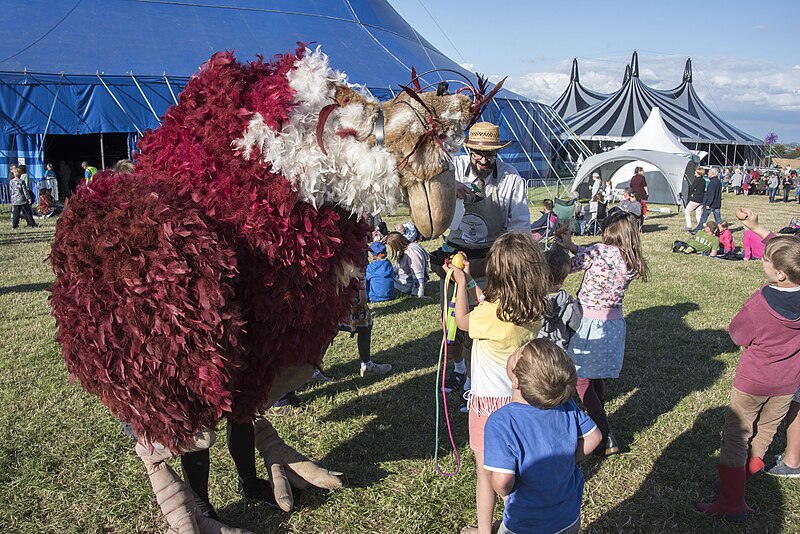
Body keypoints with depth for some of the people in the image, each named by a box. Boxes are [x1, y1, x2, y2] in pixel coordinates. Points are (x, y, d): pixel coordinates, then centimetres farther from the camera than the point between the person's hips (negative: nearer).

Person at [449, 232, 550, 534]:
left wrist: (462, 283, 4)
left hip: (490, 401, -6)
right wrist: (469, 281, 12)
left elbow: (462, 320, -6)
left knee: (486, 470, 12)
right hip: (520, 398, 6)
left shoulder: (492, 313, -29)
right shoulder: (535, 309, -9)